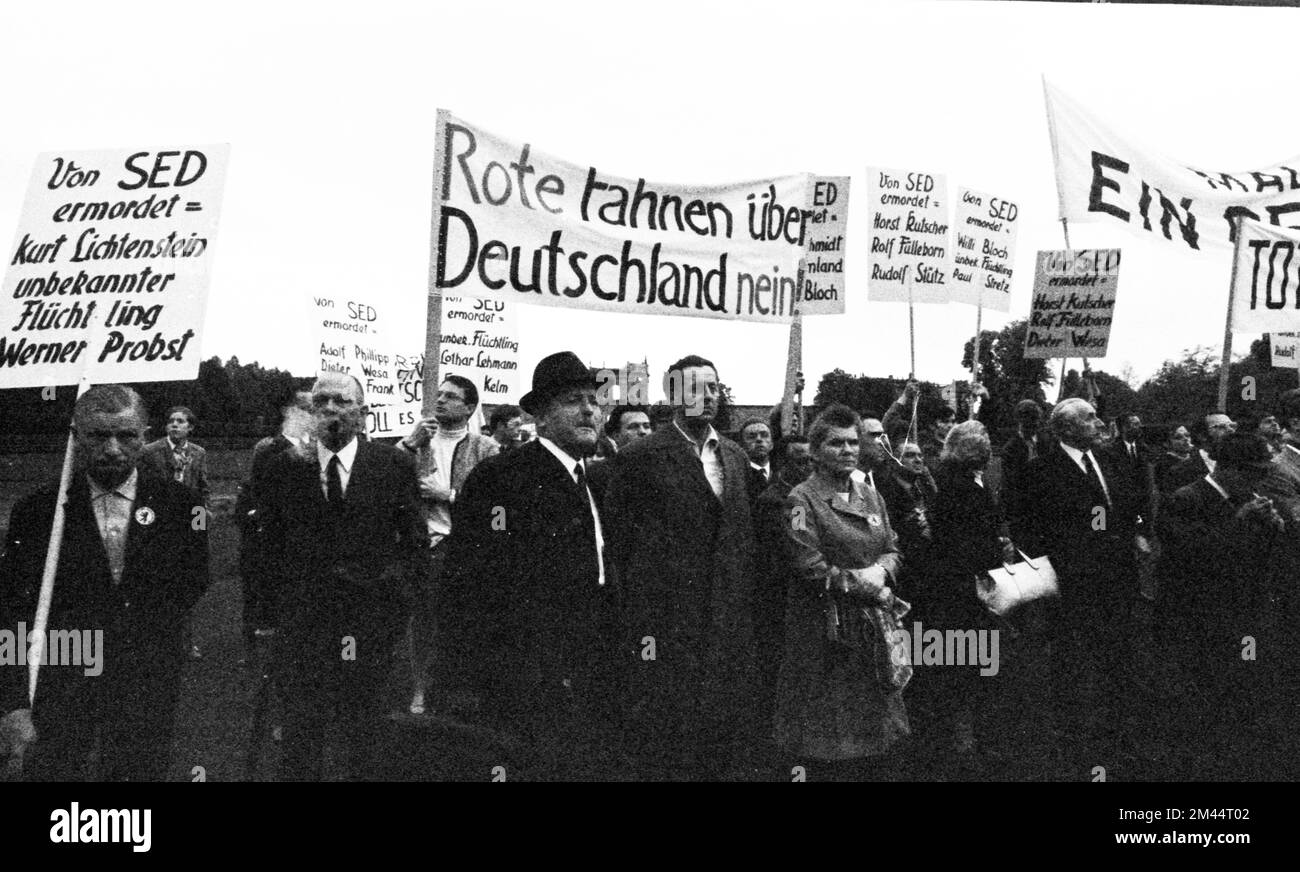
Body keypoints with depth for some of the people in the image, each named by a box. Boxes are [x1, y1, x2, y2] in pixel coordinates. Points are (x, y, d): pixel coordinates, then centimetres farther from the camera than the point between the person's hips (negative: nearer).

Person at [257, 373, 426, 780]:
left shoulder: (394, 465, 0)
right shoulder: (284, 467, 2)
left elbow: (415, 539, 5)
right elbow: (270, 540, 8)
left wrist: (394, 588, -2)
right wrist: (286, 587, 1)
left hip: (371, 620, 0)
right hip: (302, 619, 0)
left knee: (364, 724, 12)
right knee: (301, 728, 3)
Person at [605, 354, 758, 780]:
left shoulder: (735, 456, 13)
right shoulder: (640, 457, -5)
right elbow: (618, 542, -4)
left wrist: (746, 608, 11)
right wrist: (641, 624, -5)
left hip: (731, 626, 5)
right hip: (667, 628, -5)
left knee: (726, 744, 8)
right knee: (666, 749, -2)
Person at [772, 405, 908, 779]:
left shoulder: (870, 497, 13)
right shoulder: (801, 502, -8)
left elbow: (892, 550, 14)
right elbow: (810, 568, -14)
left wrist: (881, 572, -9)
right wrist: (871, 592, -12)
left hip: (873, 627, 6)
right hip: (826, 630, -6)